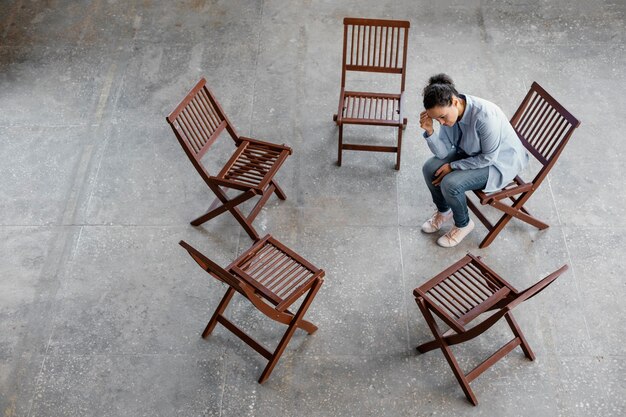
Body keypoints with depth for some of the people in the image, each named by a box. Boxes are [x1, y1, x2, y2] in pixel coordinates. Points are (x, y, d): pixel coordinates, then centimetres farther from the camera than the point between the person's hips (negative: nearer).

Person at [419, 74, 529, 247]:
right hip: (471, 153, 7)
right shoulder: (448, 112, -16)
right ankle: (444, 211, 18)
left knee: (450, 184, -25)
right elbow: (443, 153, -13)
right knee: (430, 168, -9)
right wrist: (430, 131, -30)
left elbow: (489, 158, -26)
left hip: (500, 161, -7)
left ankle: (463, 224, 5)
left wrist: (453, 166, -20)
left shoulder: (484, 115, -37)